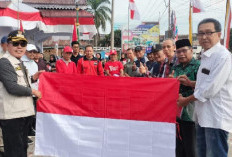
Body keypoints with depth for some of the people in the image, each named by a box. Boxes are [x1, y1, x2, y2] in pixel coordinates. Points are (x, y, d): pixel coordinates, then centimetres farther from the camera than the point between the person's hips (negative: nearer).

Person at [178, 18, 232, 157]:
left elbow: (211, 89, -20)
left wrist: (186, 100, -8)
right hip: (203, 115, 9)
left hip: (216, 118, -9)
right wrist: (191, 83, 5)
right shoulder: (206, 56, 13)